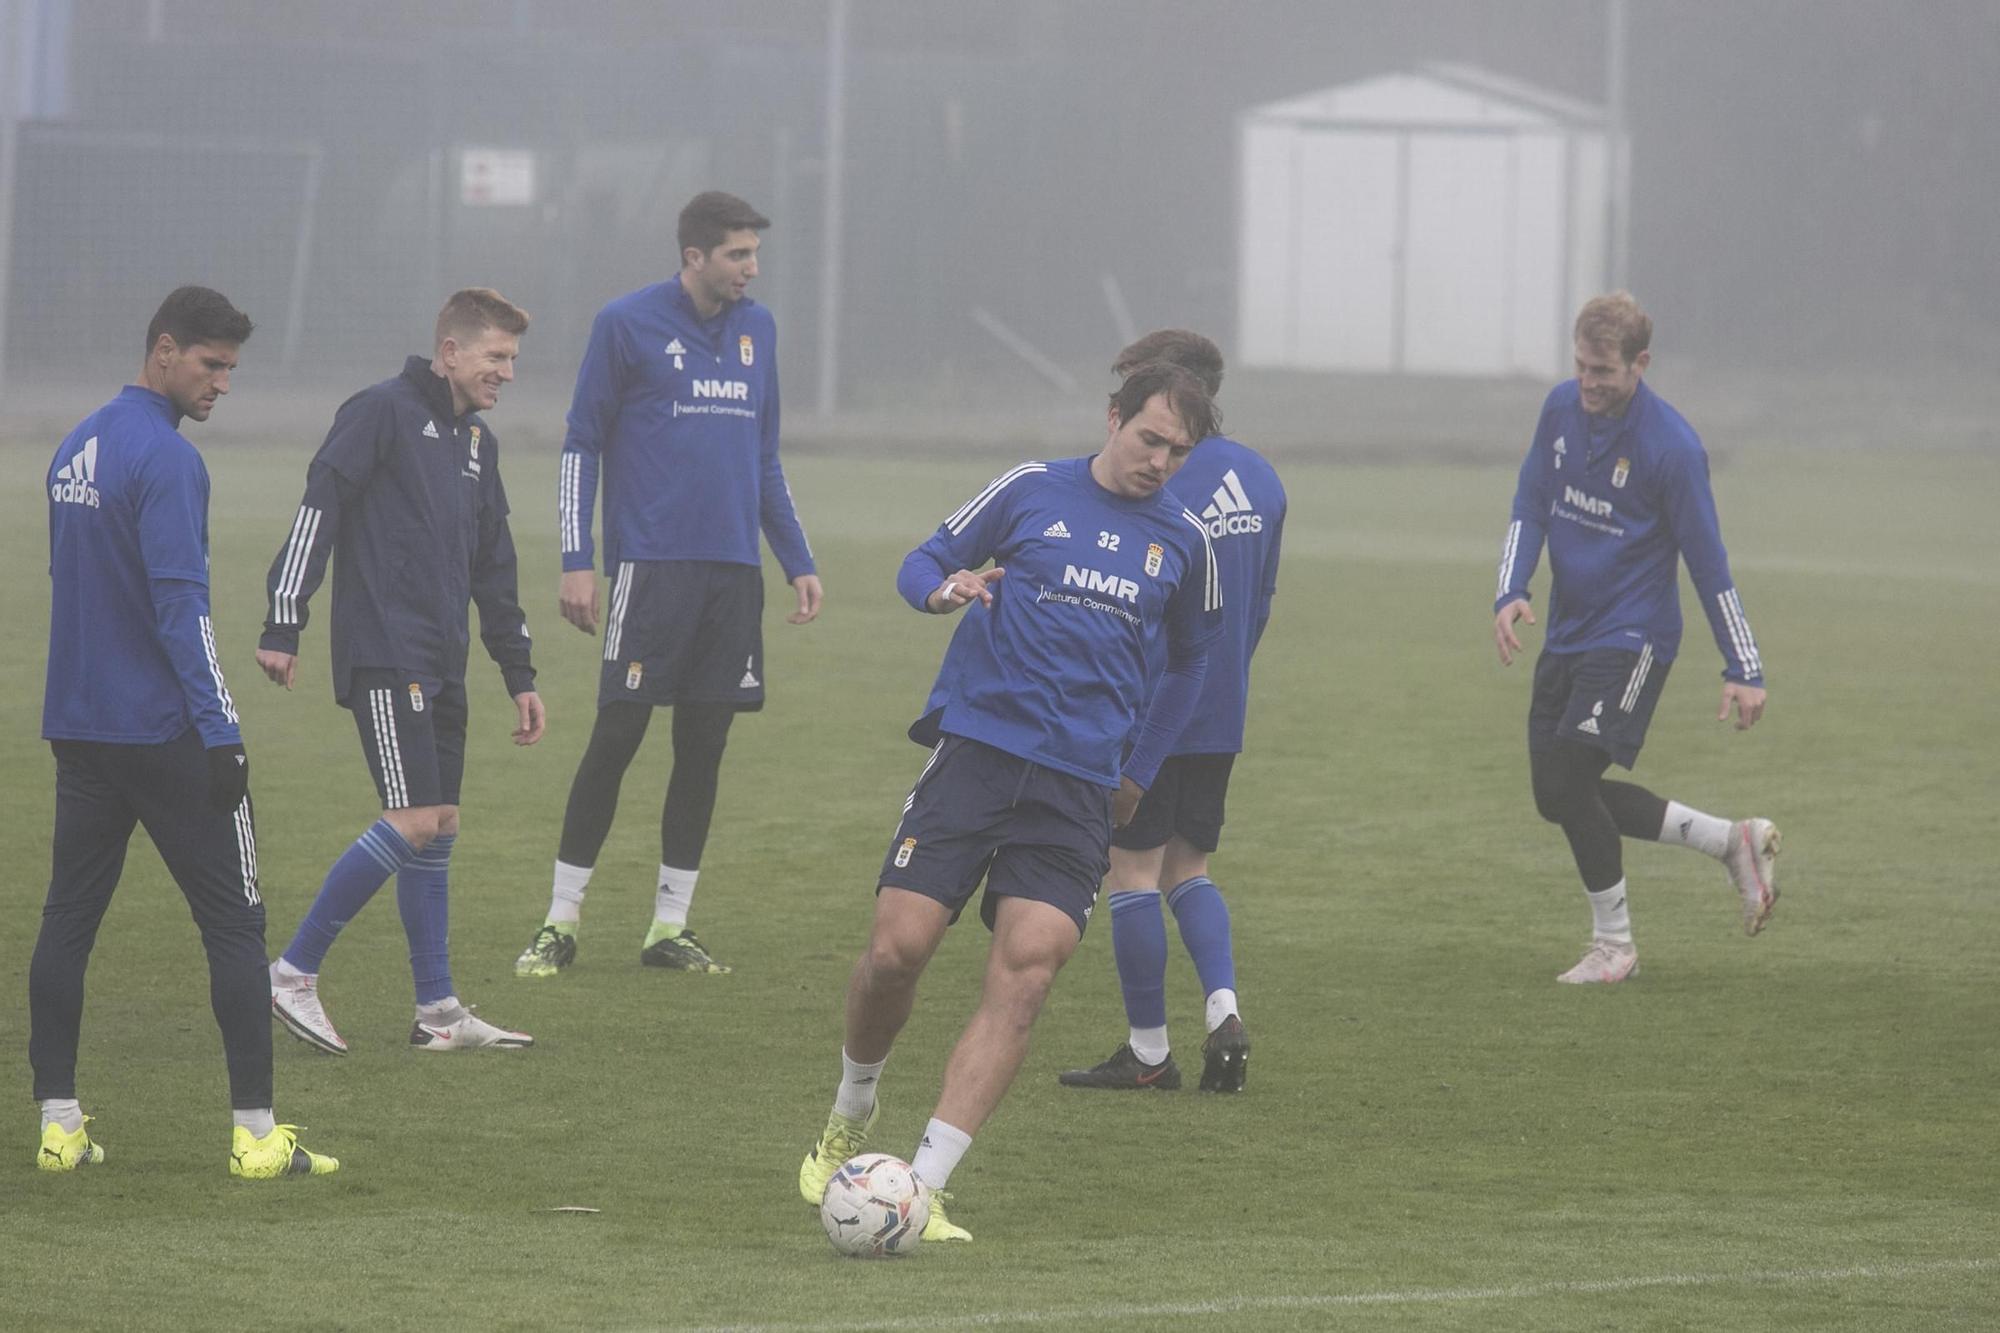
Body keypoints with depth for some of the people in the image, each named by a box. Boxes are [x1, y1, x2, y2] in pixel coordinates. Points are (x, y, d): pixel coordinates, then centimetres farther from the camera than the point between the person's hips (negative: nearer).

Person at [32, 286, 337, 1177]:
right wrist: (220, 731, -19)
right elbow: (181, 604, -20)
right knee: (234, 925, -2)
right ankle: (256, 1132, -4)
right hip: (164, 730, -8)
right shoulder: (165, 459, -15)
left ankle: (57, 1121, 7)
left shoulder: (76, 449, 12)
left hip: (78, 727, 8)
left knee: (67, 920, 9)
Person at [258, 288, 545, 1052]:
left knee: (438, 829, 8)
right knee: (413, 822, -15)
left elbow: (494, 570, 25)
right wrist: (283, 627, -18)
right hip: (384, 658, -9)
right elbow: (318, 512, -12)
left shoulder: (477, 442, 19)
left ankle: (437, 1012, 11)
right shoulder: (383, 412, -7)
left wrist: (520, 677, 23)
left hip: (441, 666, 9)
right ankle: (293, 974, -9)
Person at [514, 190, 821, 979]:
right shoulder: (628, 324, -3)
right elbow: (581, 445, 0)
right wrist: (577, 561, -7)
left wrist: (798, 561, 16)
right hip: (650, 562, -5)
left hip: (733, 572, 5)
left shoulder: (757, 330, 13)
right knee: (616, 738, -7)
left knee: (703, 749, 5)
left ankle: (670, 927, 11)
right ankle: (561, 924, 0)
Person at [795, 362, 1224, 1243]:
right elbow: (924, 562, 12)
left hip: (1079, 784, 2)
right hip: (976, 748, -2)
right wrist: (942, 590, -12)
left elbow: (1189, 660, 26)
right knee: (897, 948, -10)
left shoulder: (1185, 542, 10)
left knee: (1026, 975, -14)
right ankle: (850, 1119, 20)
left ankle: (924, 1188, -14)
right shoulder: (1032, 491, 4)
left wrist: (1141, 772, 23)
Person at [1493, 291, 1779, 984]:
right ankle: (1732, 841, 18)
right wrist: (1510, 594, -7)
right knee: (1558, 793, 5)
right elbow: (1530, 508, 10)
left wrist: (1745, 671, -10)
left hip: (1632, 636, -7)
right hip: (1567, 634, 7)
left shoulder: (1671, 446, -18)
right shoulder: (1562, 408, 1)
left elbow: (1707, 561, -13)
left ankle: (1613, 943, 4)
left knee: (1568, 778, -16)